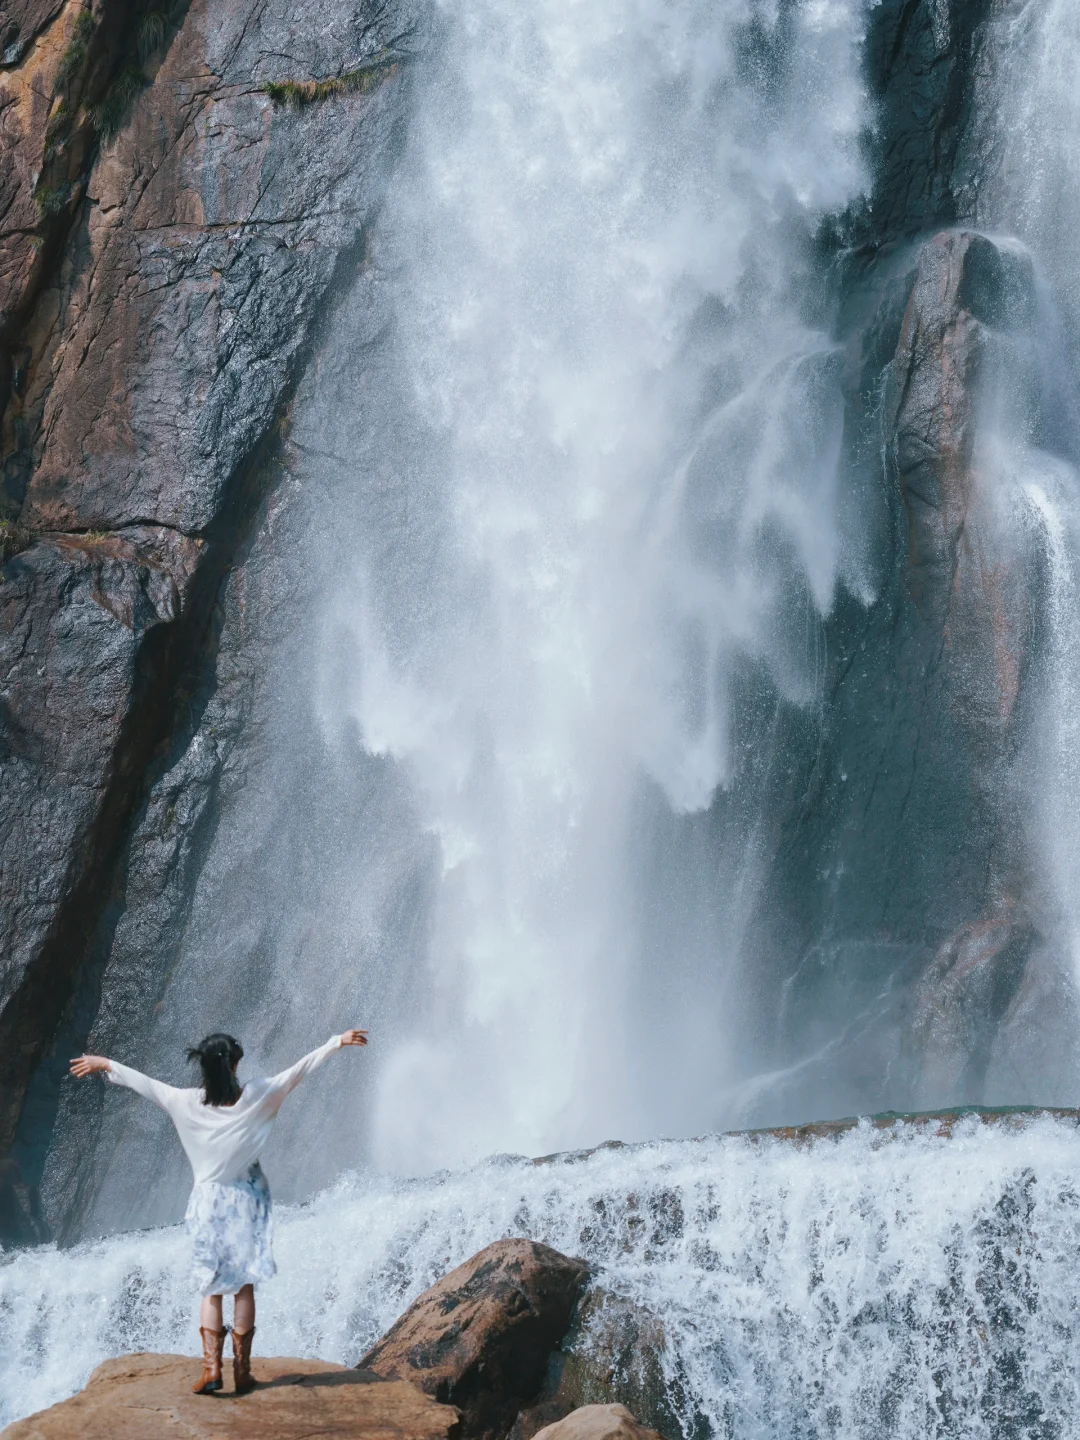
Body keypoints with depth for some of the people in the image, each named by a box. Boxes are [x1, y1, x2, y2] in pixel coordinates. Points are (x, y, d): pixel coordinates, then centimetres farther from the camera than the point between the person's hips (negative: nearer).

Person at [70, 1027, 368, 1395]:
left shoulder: (187, 1102, -9)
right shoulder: (256, 1096, -10)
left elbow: (144, 1082, 3)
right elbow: (300, 1068, -4)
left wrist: (104, 1064, 16)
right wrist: (338, 1041, 3)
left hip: (209, 1202, 0)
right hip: (247, 1201, 0)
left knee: (212, 1288, 8)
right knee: (244, 1286, 6)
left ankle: (211, 1368, -1)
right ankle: (242, 1370, 8)